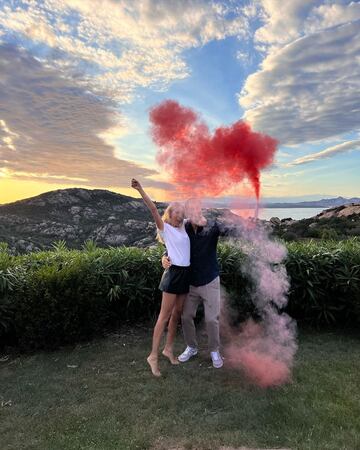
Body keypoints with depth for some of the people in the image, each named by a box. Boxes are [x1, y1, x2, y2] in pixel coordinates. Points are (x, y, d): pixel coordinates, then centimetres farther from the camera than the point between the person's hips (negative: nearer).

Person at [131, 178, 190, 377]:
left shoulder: (182, 227, 12)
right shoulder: (165, 228, -6)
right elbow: (154, 209, -18)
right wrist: (140, 190, -26)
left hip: (185, 273, 7)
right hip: (174, 273, -7)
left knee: (177, 314, 14)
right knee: (164, 315, -3)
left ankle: (168, 349, 28)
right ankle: (153, 356, 5)